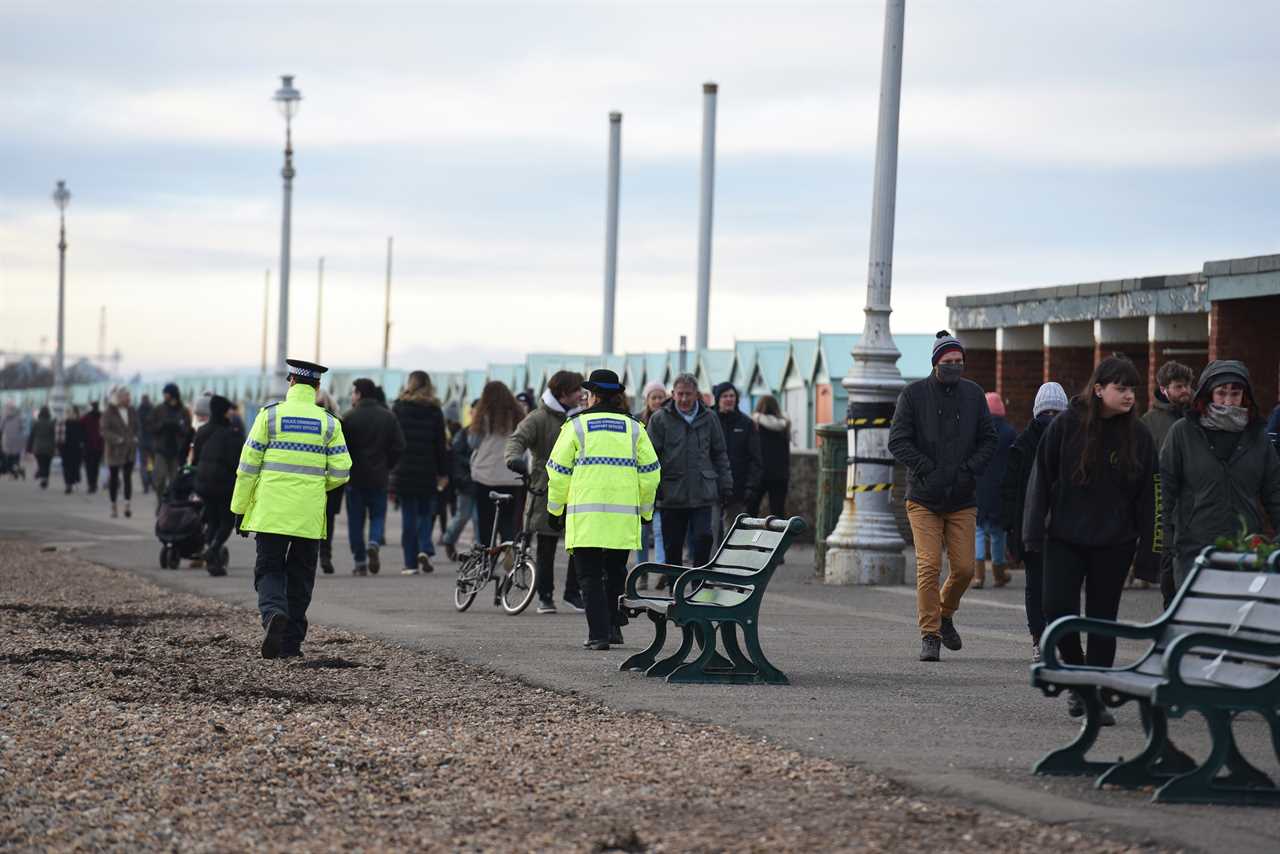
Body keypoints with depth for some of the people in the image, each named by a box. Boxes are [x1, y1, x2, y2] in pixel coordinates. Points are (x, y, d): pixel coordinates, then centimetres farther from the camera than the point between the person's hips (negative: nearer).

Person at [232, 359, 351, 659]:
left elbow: (248, 466, -2)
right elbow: (340, 472, -1)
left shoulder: (270, 415, -2)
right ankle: (291, 642, 12)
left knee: (268, 570, 5)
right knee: (300, 577, 11)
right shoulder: (329, 423, 3)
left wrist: (240, 508, 5)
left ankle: (273, 612, -24)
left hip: (271, 512, -2)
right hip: (309, 516, 2)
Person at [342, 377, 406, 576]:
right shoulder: (388, 417, 3)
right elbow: (399, 446, 2)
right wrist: (387, 467, 12)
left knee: (356, 519, 6)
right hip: (379, 477, 2)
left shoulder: (349, 417, -8)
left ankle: (360, 562, 4)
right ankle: (374, 542, -16)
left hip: (355, 477, -2)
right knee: (378, 515, 12)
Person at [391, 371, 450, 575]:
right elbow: (441, 443, 1)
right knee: (426, 513, 13)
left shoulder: (399, 407, 1)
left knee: (408, 516, 4)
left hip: (403, 470, 0)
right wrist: (443, 473, 6)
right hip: (427, 471, 0)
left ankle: (411, 563, 2)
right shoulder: (434, 410, 1)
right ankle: (425, 549, -9)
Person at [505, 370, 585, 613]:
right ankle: (545, 596, 14)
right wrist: (513, 457, -37)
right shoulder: (539, 419, -7)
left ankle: (573, 591, 16)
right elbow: (518, 439, -18)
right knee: (546, 547, 3)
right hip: (546, 491, -4)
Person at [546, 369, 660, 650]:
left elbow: (559, 471, 3)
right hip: (624, 518, 3)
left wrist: (554, 508, 14)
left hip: (585, 517, -3)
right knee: (615, 572, 20)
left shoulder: (577, 426, 1)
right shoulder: (634, 428, 9)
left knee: (590, 576, 1)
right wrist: (646, 510, 19)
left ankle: (598, 634, -7)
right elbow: (650, 472, 8)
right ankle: (614, 625, 16)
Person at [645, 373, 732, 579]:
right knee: (673, 546, 7)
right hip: (671, 494, -1)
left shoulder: (709, 419, 9)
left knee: (703, 539, -10)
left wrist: (725, 484, 10)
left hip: (702, 493, 1)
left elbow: (720, 454, 15)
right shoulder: (659, 419, 2)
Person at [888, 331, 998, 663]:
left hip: (962, 499, 3)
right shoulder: (913, 394, -2)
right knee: (929, 566, -10)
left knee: (964, 568, 1)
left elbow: (988, 439, 10)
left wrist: (970, 469, -6)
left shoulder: (973, 394, 7)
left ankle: (945, 614, 29)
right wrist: (926, 470, -15)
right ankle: (930, 636, -4)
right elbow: (898, 441, -5)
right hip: (923, 498, -3)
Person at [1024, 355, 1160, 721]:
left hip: (1114, 543, 1)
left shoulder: (1138, 435, -1)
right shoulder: (1066, 425, -5)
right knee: (1058, 610, -10)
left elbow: (1149, 496, 1)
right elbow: (1041, 478, -1)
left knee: (1102, 619, 5)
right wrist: (1034, 533, -5)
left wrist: (1149, 551, -3)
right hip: (1064, 539, -1)